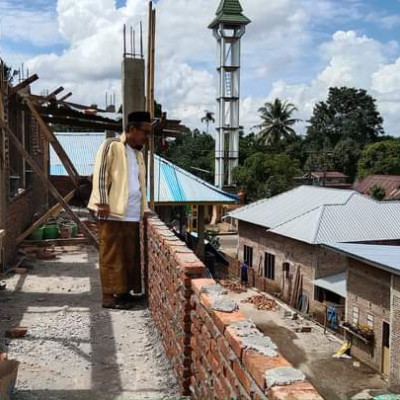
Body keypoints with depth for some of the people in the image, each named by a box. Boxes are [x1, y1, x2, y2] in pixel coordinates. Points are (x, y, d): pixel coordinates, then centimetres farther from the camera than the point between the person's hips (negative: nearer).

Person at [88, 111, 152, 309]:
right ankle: (110, 295, 5)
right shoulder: (111, 146, -2)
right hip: (113, 212, -7)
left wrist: (144, 208, 18)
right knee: (112, 255, -2)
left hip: (132, 215, 7)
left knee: (130, 255, 9)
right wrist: (102, 202, -16)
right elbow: (100, 174, -9)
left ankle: (124, 291, 18)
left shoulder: (138, 154, 21)